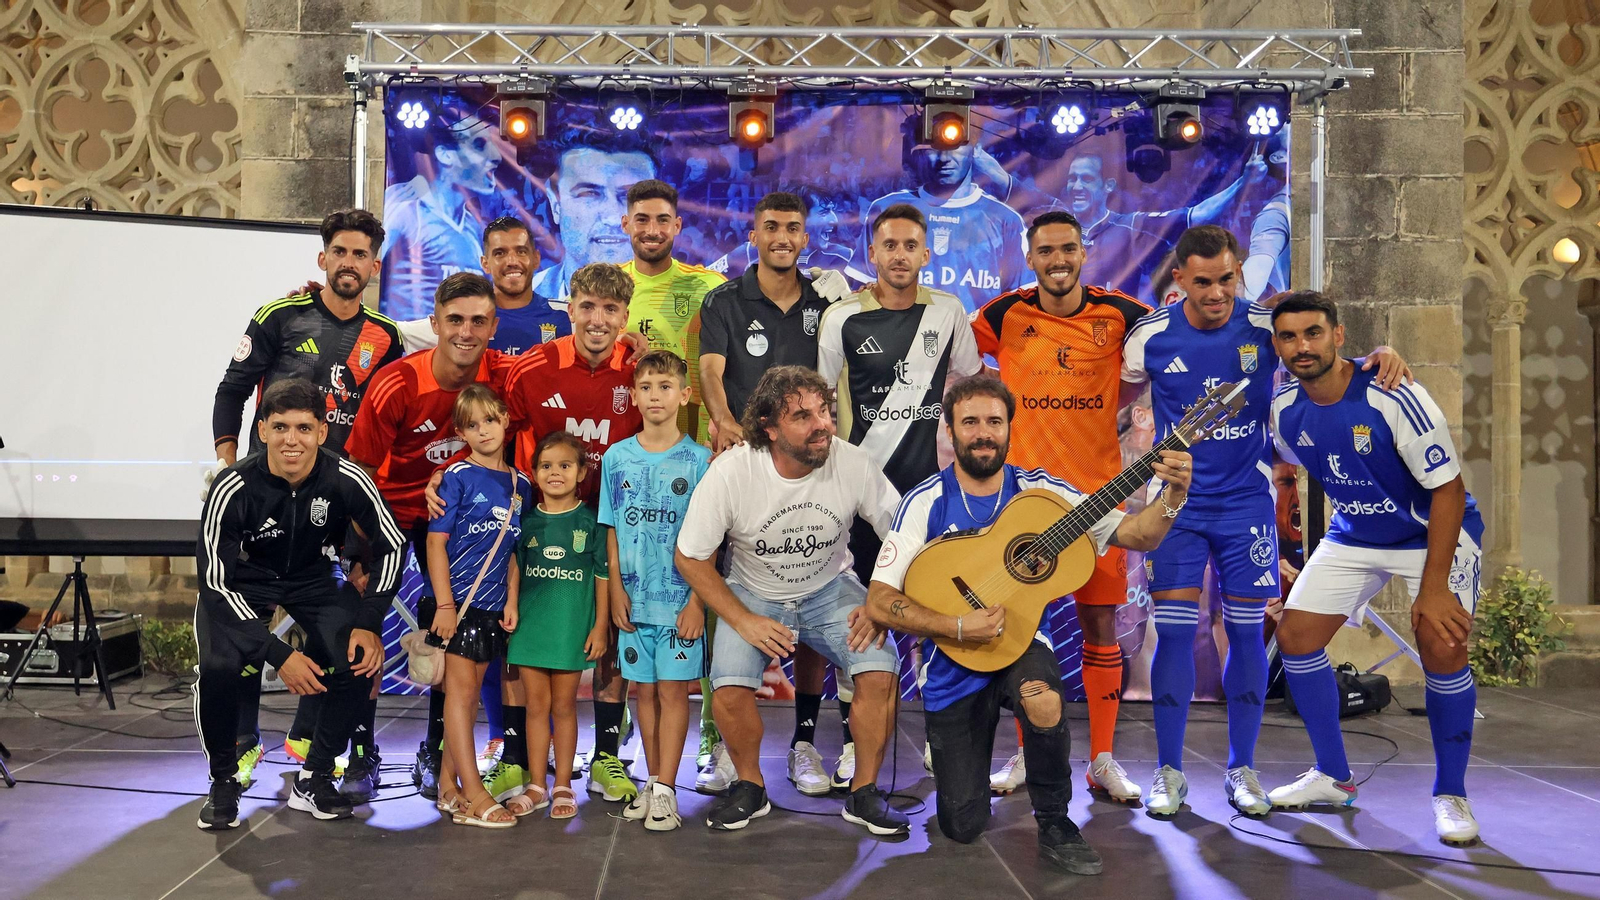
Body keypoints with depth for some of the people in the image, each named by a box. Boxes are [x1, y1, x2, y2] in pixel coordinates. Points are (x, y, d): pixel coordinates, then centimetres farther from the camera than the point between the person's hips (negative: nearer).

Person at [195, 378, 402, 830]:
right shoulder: (233, 488, -30)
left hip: (310, 578, 2)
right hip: (239, 584, -2)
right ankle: (223, 783, 0)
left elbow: (391, 546, -9)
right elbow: (216, 581, -23)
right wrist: (279, 654, -27)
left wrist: (368, 623, -18)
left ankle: (314, 780, 2)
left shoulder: (345, 479, -25)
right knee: (218, 668, -27)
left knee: (359, 661, -20)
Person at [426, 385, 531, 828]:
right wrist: (444, 604, -15)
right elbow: (436, 542, -9)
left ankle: (448, 786, 20)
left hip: (493, 605, 6)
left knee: (470, 694, 10)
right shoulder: (457, 476, -6)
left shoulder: (520, 485, 9)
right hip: (458, 599, -6)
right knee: (461, 689, -5)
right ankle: (474, 796, -4)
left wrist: (511, 603, 6)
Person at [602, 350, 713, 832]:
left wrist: (697, 599, -10)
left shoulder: (699, 460, -3)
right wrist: (616, 589, 0)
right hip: (634, 597, 3)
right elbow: (612, 532, 8)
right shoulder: (617, 458, 5)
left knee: (672, 689, 0)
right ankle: (653, 783, 20)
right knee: (645, 689, 10)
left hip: (680, 596, -3)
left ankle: (665, 790, 5)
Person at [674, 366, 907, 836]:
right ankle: (750, 787, 6)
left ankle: (864, 793, 1)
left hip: (831, 589, 1)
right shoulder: (730, 472, -22)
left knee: (881, 673, -22)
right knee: (730, 690, -24)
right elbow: (690, 558, -12)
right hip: (754, 595, -1)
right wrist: (745, 622, -18)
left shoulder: (853, 463, -19)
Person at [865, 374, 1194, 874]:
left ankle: (1054, 822, -8)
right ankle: (955, 751, 35)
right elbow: (879, 602, -15)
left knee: (1044, 702, -37)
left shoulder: (1040, 491, -4)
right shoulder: (926, 503, -10)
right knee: (962, 826, -2)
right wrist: (958, 627, -26)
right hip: (954, 668, 0)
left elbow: (1134, 535, -8)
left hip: (1023, 646, 1)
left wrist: (1171, 496, -28)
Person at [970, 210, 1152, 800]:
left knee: (1101, 622, 3)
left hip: (1098, 490, 0)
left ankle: (1102, 760, 15)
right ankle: (1027, 755, 18)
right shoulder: (1006, 315, 0)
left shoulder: (1118, 314, -1)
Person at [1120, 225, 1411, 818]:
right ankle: (1169, 771, 10)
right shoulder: (1151, 336, -4)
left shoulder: (1267, 329, -6)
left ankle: (1242, 768, 21)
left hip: (1247, 503, 1)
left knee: (1246, 633, 5)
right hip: (1177, 505, -1)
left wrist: (1377, 357, -17)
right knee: (1174, 633, -4)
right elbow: (1119, 393, 12)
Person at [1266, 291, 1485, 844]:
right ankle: (1333, 778, 15)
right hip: (1353, 536, 5)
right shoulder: (1284, 413, -11)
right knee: (1295, 634, -3)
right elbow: (1291, 469, 10)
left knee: (1442, 648, -20)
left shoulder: (1393, 398, -28)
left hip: (1435, 533, -5)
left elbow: (1448, 491, -23)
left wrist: (1433, 587, -26)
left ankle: (1450, 794, 3)